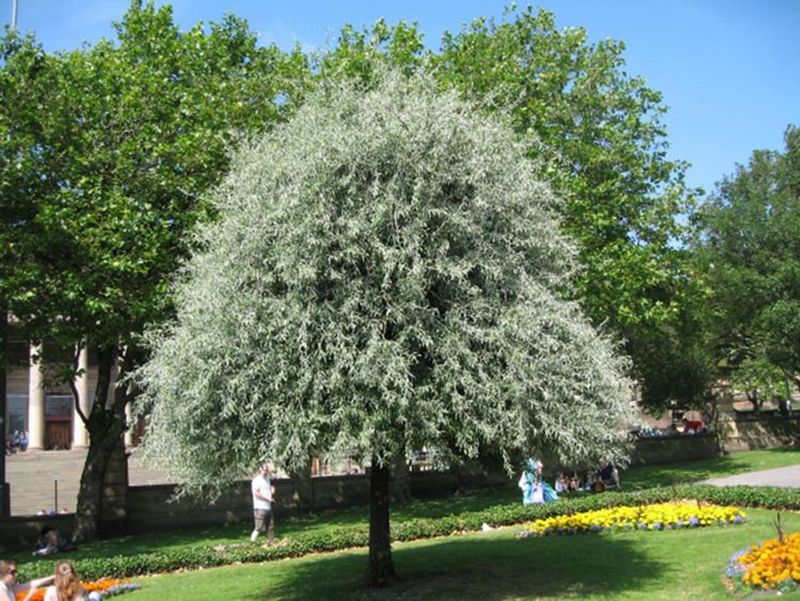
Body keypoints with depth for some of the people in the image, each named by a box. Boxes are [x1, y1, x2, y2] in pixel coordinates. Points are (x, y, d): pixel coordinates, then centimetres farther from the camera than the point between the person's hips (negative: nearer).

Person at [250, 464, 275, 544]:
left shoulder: (267, 480, 17)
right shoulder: (256, 480, -8)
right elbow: (256, 494, -16)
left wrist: (272, 491, 6)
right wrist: (268, 499, -15)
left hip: (268, 507, 8)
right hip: (260, 508, -8)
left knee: (271, 527, 8)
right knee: (259, 528, -10)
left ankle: (270, 542, 14)